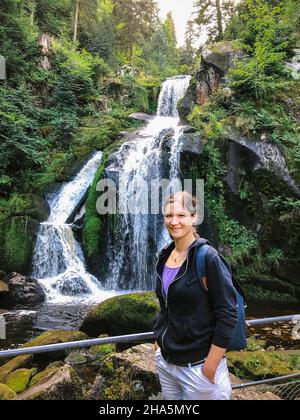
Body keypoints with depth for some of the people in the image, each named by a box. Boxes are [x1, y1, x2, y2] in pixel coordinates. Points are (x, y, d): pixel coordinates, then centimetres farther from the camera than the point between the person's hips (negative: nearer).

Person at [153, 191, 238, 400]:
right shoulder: (164, 256, 2)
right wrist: (159, 340, 14)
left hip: (197, 365, -6)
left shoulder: (208, 257, -18)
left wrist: (210, 367, -17)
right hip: (165, 360, 6)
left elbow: (228, 315, -18)